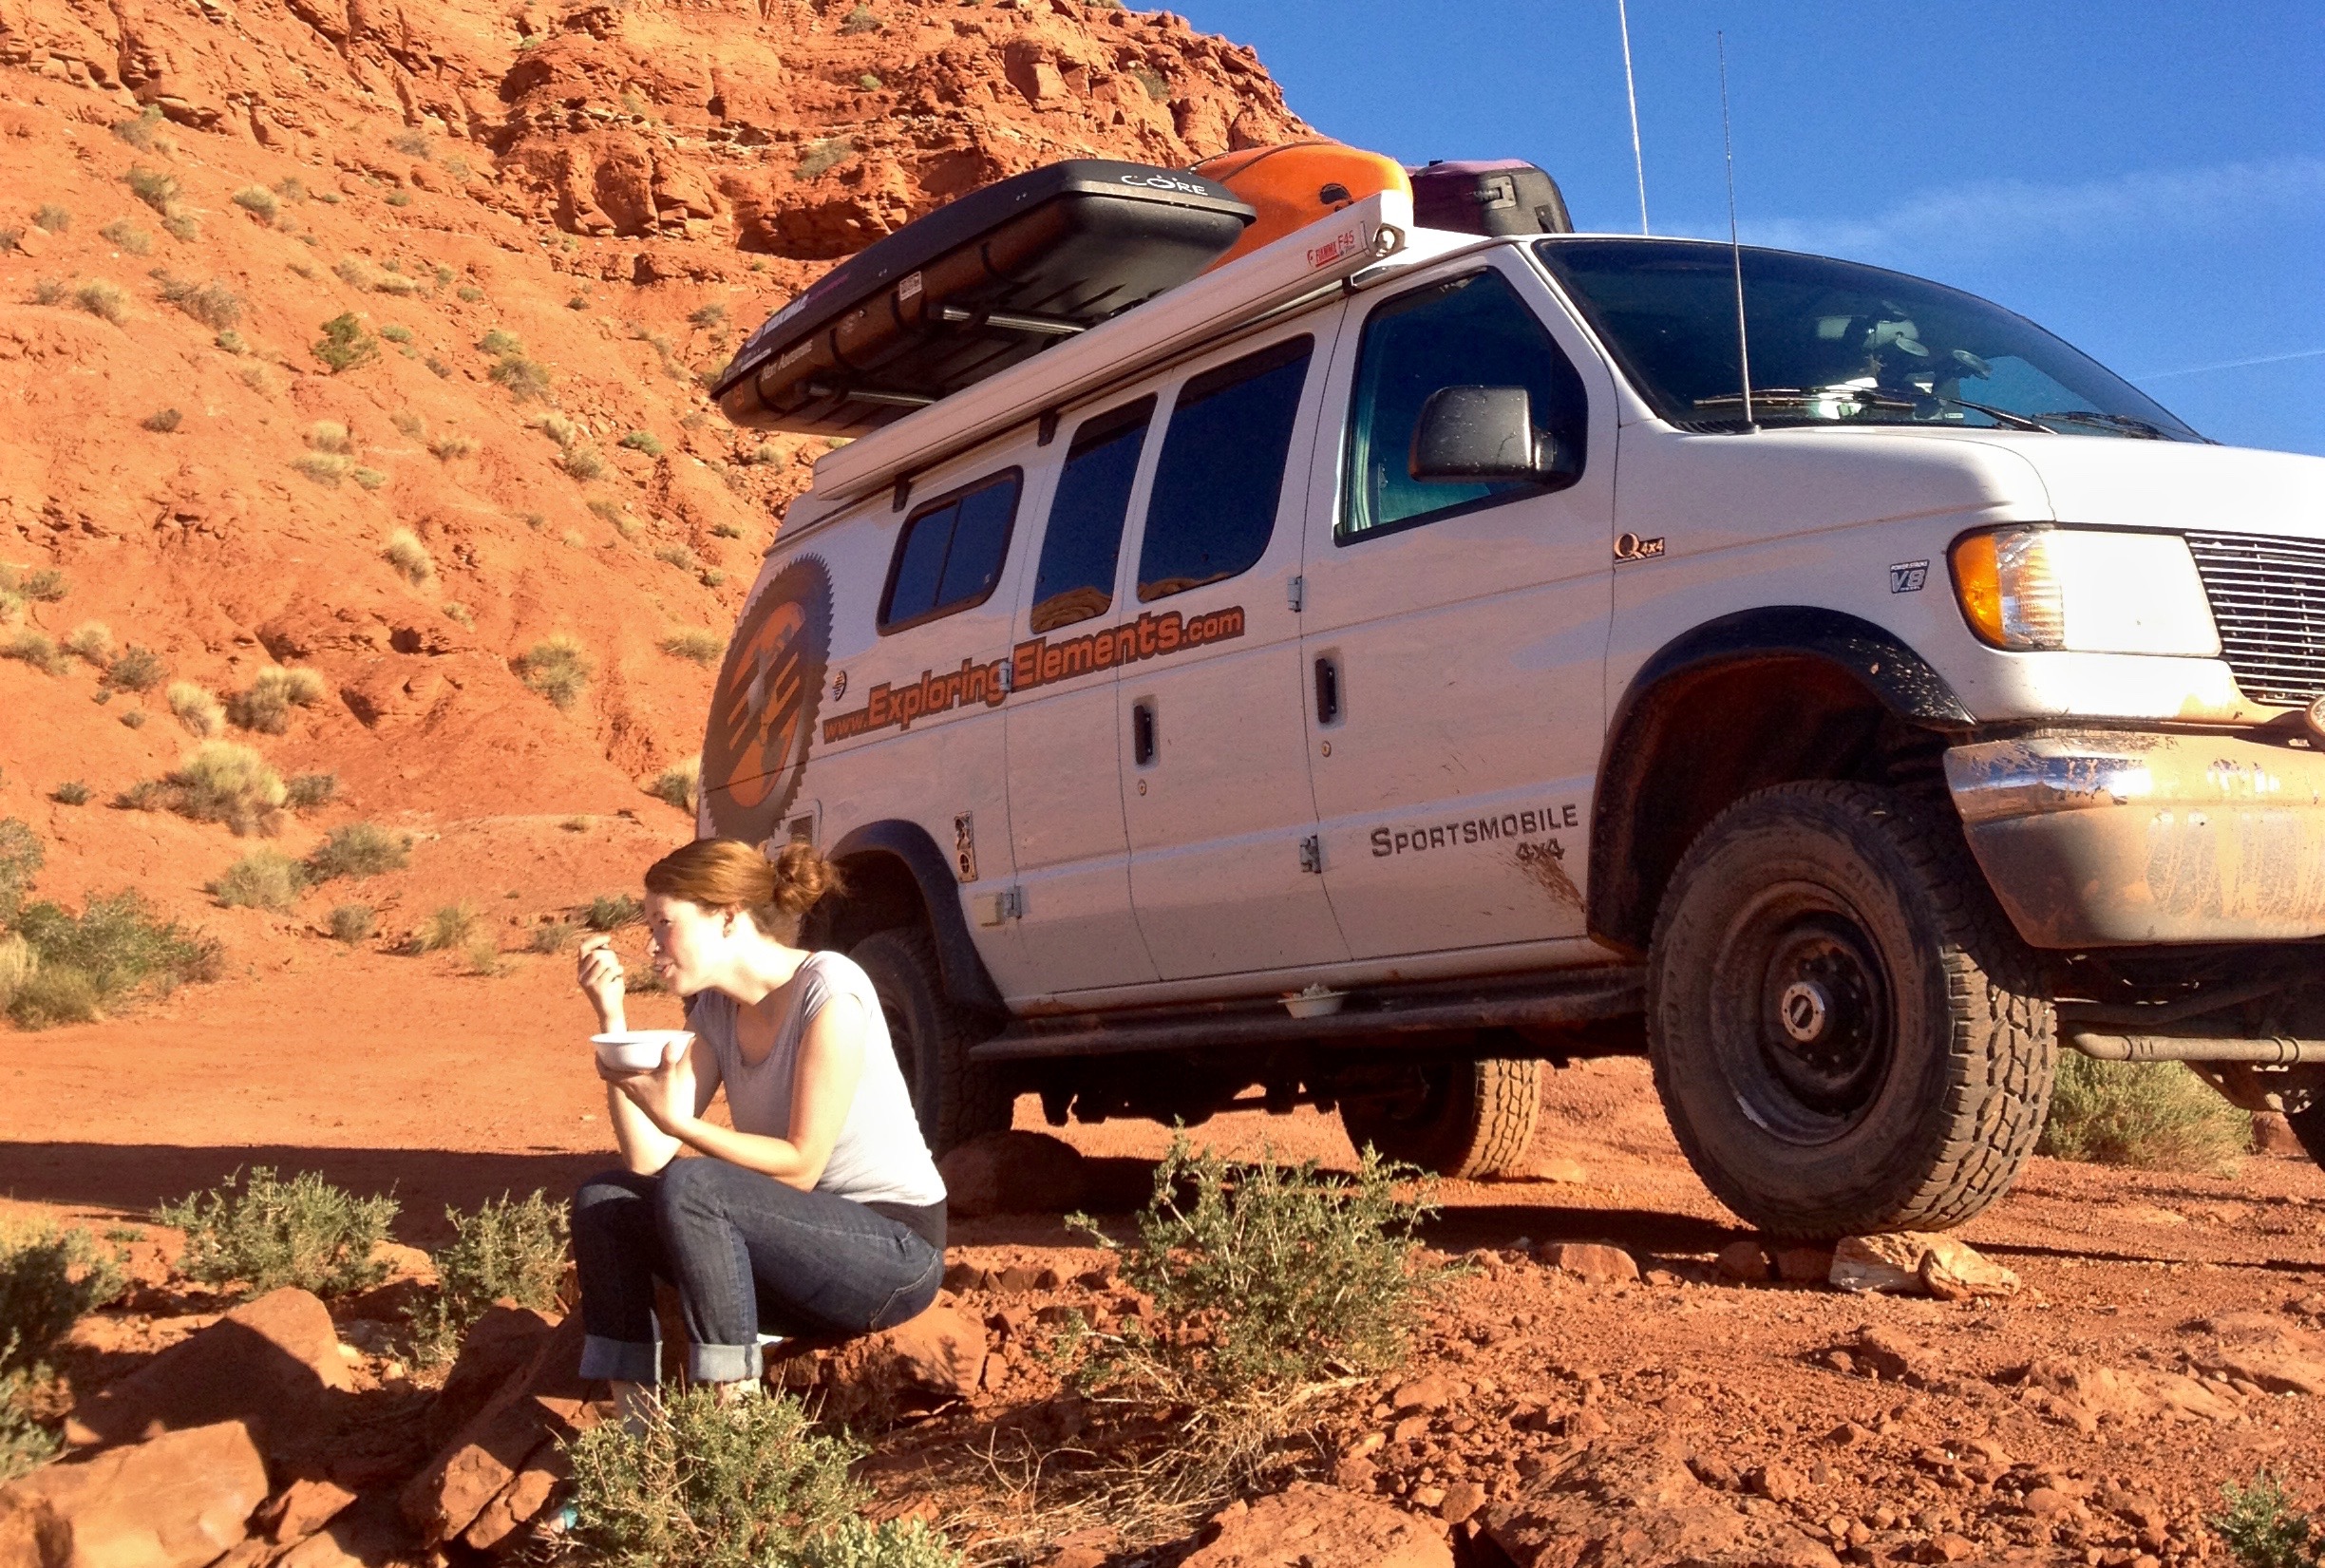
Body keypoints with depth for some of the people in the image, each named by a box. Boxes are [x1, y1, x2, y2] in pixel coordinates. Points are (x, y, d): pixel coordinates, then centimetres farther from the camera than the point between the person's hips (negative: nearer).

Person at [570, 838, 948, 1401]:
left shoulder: (829, 989, -17)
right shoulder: (715, 1010, 5)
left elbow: (801, 1166, -19)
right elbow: (647, 1159, -5)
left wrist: (676, 1121, -25)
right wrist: (611, 1018, -8)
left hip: (897, 1250, -8)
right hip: (805, 1240, 8)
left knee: (689, 1187, -28)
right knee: (603, 1200, -3)